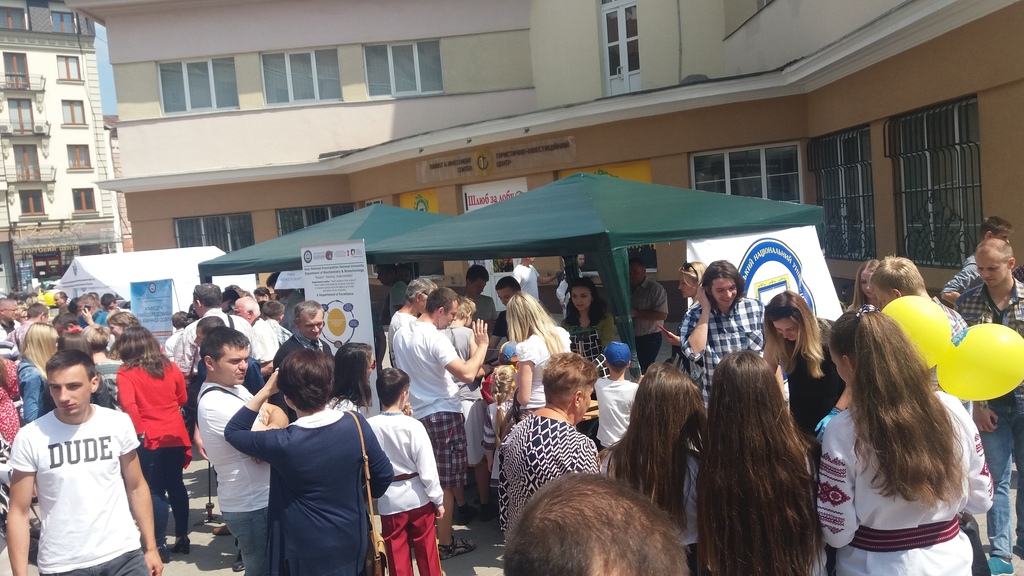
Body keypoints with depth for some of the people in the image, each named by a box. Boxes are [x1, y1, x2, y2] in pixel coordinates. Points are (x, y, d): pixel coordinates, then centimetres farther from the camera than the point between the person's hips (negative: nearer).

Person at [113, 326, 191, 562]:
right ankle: (182, 537, 23)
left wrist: (140, 431, -12)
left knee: (156, 491, 5)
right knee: (176, 485, 15)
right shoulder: (171, 367, 3)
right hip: (176, 435, 4)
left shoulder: (126, 373, -9)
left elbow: (128, 405, -21)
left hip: (150, 439, -4)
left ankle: (161, 544, 9)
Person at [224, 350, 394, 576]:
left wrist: (266, 391, -6)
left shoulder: (282, 443, -23)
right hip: (352, 542, 3)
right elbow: (385, 475, -4)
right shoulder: (356, 423, -15)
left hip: (308, 554, -3)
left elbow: (232, 432, -4)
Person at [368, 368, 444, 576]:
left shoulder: (369, 427, -13)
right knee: (426, 548, 17)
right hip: (417, 497, -1)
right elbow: (427, 469, -13)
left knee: (397, 553, 13)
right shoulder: (413, 425, -18)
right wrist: (438, 499, -2)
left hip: (389, 500, 1)